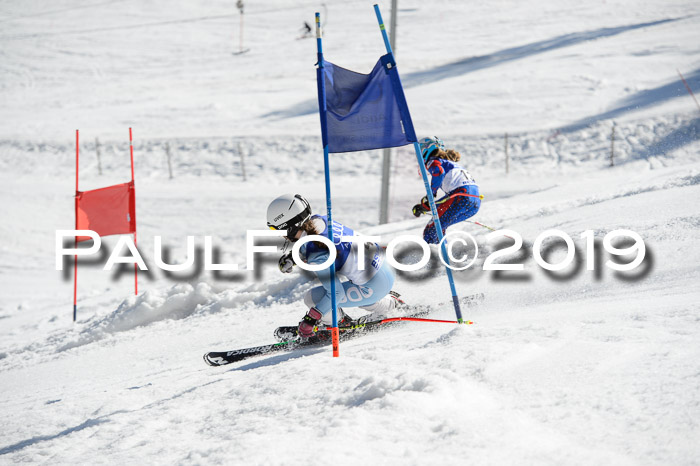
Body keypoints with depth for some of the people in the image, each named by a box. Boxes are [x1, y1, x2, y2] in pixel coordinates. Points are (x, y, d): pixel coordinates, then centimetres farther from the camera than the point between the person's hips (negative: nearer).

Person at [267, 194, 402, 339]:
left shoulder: (317, 257, -29)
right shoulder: (319, 220, -7)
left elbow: (336, 293, -22)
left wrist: (310, 320, -14)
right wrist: (293, 257, 8)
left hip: (374, 285, -8)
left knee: (312, 298, -6)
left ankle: (342, 324, 17)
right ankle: (389, 304, 40)